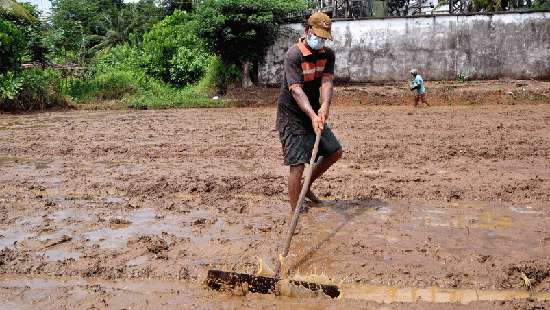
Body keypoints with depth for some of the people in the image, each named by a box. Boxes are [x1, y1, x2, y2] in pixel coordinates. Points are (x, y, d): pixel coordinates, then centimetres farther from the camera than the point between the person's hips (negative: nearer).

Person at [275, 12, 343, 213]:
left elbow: (326, 82, -13)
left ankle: (306, 187, 28)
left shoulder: (327, 54, 2)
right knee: (297, 164, -11)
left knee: (335, 152, 12)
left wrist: (325, 106, -33)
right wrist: (313, 116, -41)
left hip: (315, 114, 8)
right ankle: (295, 212, -2)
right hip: (292, 116, -7)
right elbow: (296, 90, -28)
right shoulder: (293, 55, -19)